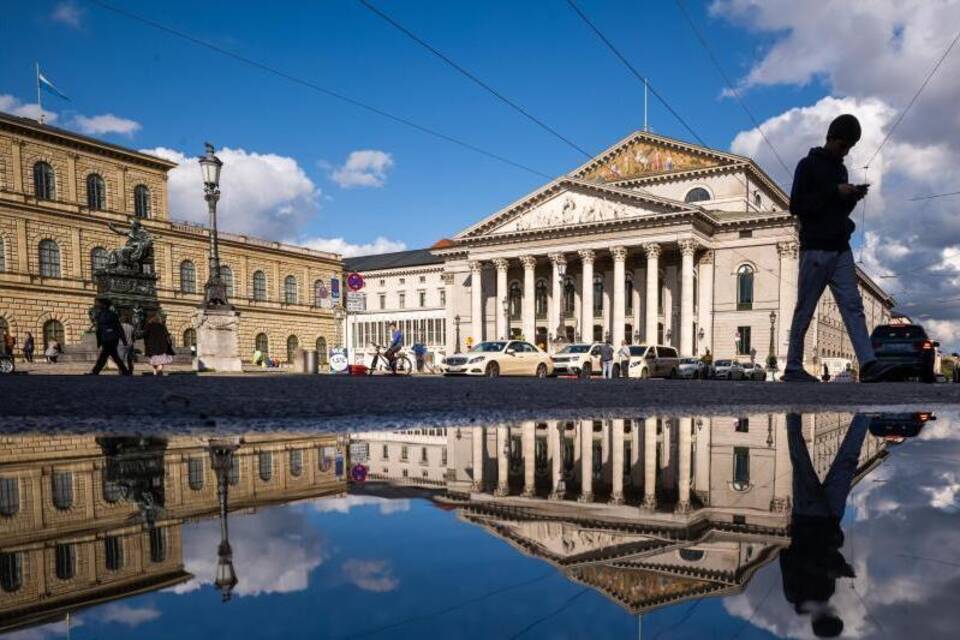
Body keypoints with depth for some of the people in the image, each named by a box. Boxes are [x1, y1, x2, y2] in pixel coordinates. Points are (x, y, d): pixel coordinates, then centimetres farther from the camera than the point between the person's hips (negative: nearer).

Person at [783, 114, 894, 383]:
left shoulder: (840, 169, 20)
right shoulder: (808, 165, 0)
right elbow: (796, 207, -10)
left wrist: (853, 197, 4)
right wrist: (834, 192, -14)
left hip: (841, 249, 7)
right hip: (815, 249, -7)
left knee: (853, 306, -5)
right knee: (804, 310, -4)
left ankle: (868, 364, -12)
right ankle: (793, 368, 2)